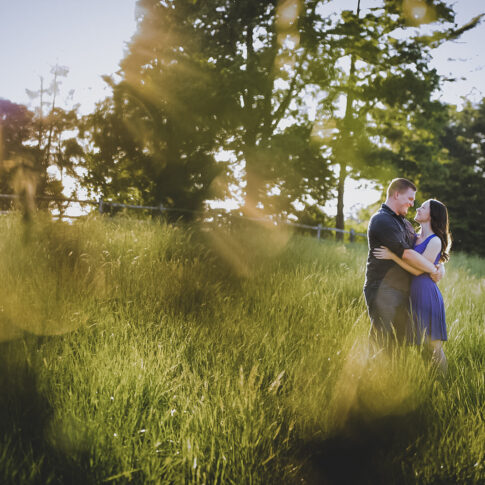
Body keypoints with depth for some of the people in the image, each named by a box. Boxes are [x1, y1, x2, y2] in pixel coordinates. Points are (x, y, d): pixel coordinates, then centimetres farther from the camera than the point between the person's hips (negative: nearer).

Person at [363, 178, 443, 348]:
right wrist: (433, 270, -9)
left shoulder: (404, 222, 21)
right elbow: (406, 254, -18)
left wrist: (440, 264, 3)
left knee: (405, 342, 8)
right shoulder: (382, 221, -11)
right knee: (383, 342, -10)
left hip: (402, 291, 9)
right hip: (383, 290, -9)